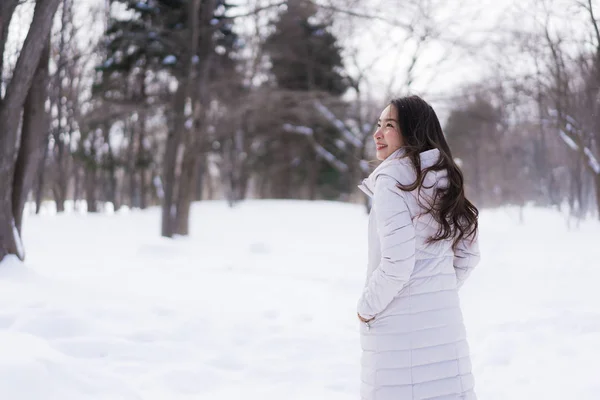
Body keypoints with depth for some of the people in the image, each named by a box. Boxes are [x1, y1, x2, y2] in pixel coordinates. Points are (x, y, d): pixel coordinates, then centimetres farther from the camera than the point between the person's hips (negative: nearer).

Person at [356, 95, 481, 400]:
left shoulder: (391, 178, -14)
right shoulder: (446, 181, 9)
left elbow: (397, 261, -20)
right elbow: (468, 256, 15)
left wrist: (366, 308, -7)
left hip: (398, 327, -7)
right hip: (445, 318, 7)